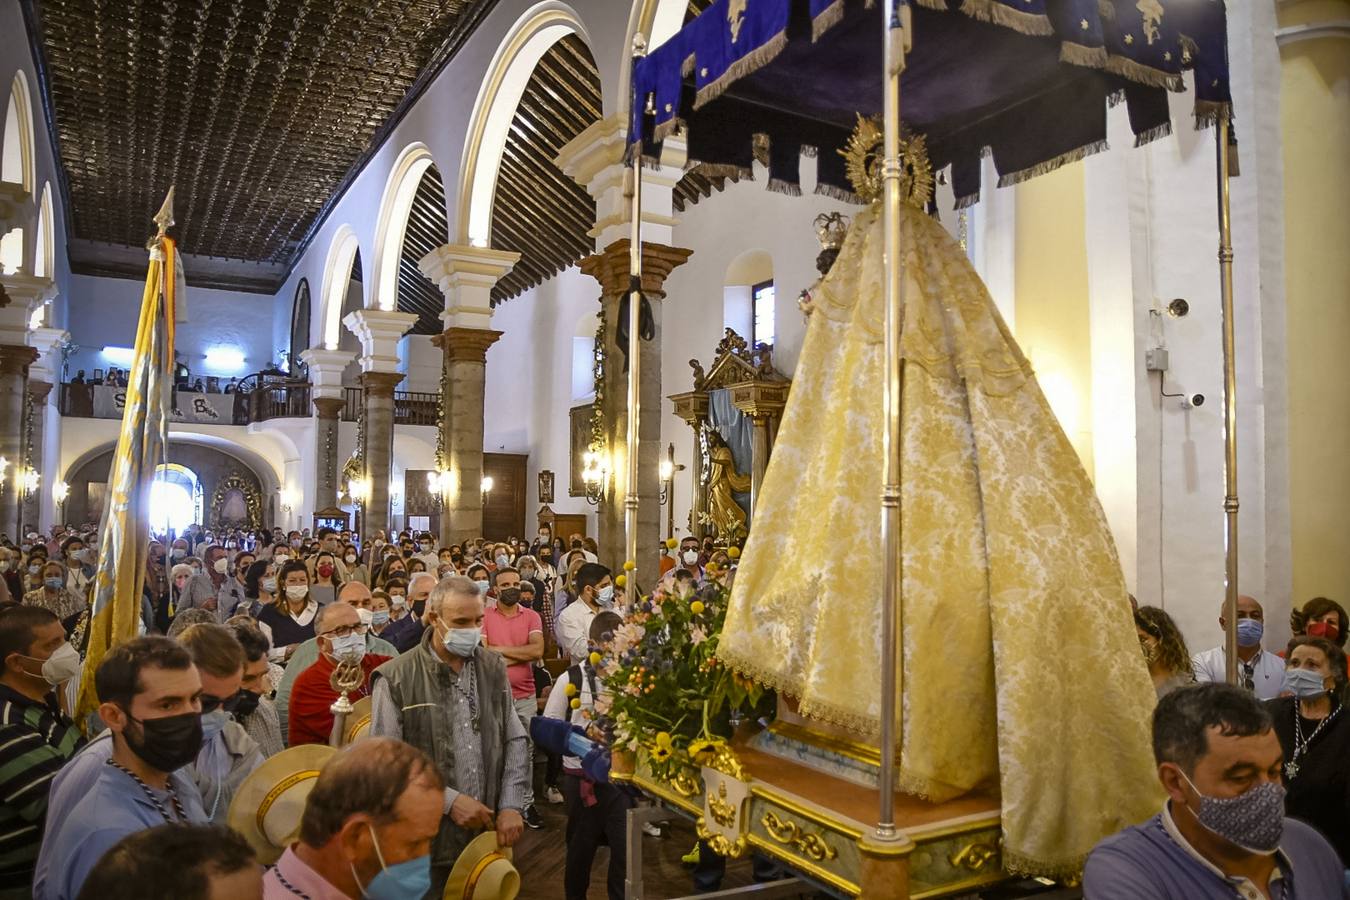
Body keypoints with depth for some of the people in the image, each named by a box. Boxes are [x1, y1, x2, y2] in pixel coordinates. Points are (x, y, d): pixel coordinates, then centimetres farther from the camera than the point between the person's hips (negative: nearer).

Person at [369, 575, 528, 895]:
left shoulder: (494, 667, 5)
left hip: (488, 833, 4)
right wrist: (448, 800, -14)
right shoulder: (396, 678, -10)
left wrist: (510, 806, -2)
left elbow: (514, 741, 8)